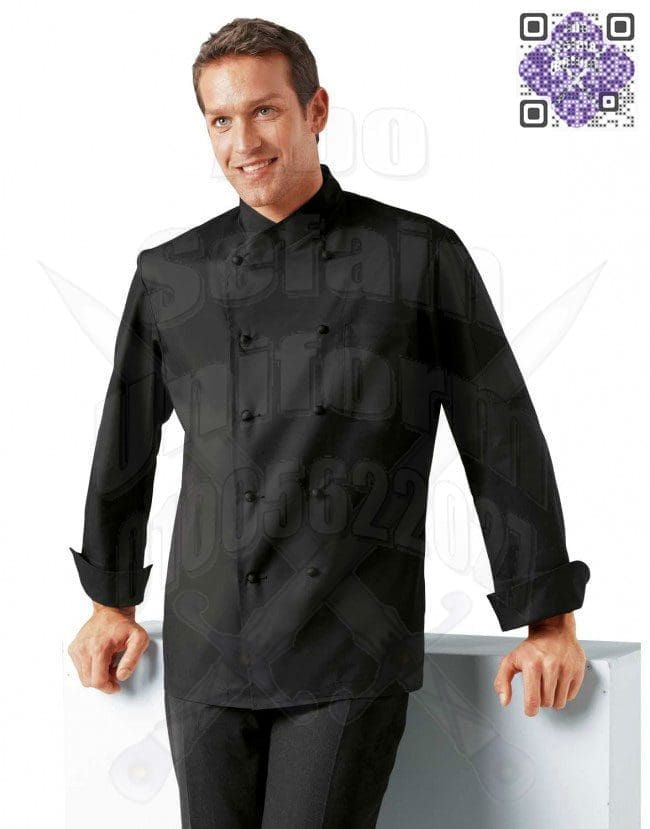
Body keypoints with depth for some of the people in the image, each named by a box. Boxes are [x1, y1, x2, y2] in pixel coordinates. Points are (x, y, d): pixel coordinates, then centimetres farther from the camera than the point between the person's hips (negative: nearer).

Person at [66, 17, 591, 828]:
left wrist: (547, 618, 1)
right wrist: (111, 599, 24)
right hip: (208, 653, 3)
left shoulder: (419, 258, 0)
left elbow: (502, 442, 1)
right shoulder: (171, 276, 7)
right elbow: (128, 437, 19)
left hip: (353, 659, -3)